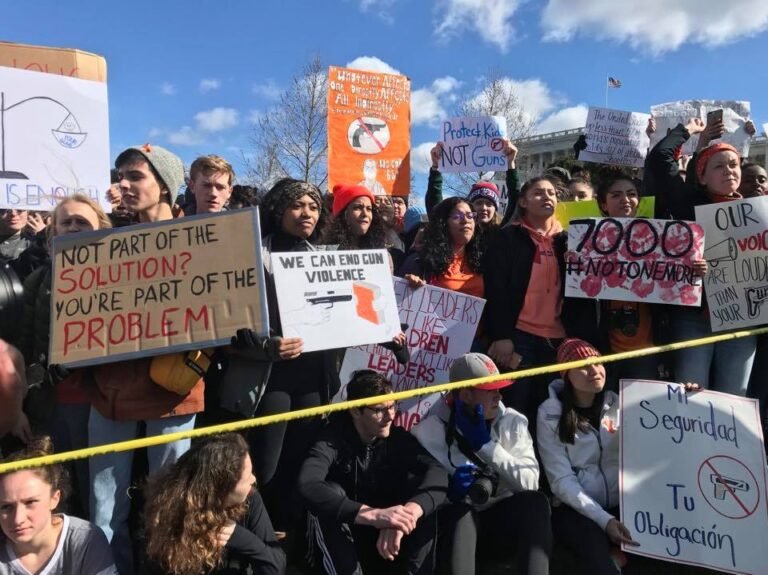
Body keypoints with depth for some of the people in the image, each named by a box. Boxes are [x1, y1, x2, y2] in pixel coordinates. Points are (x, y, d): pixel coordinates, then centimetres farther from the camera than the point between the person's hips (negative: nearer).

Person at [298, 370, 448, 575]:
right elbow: (307, 486, -40)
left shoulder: (398, 437, -11)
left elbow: (437, 473, -27)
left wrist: (405, 516, -47)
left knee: (421, 495, -23)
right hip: (342, 537, -2)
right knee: (330, 492, -32)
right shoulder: (332, 439, -21)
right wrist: (373, 514, -51)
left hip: (387, 534, 3)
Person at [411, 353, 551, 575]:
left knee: (535, 501, -27)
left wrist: (485, 443, -20)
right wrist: (449, 490, -26)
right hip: (457, 522, -2)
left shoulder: (513, 421, -2)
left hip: (503, 518, 2)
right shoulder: (429, 431, -10)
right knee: (461, 508, -34)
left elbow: (530, 483, -13)